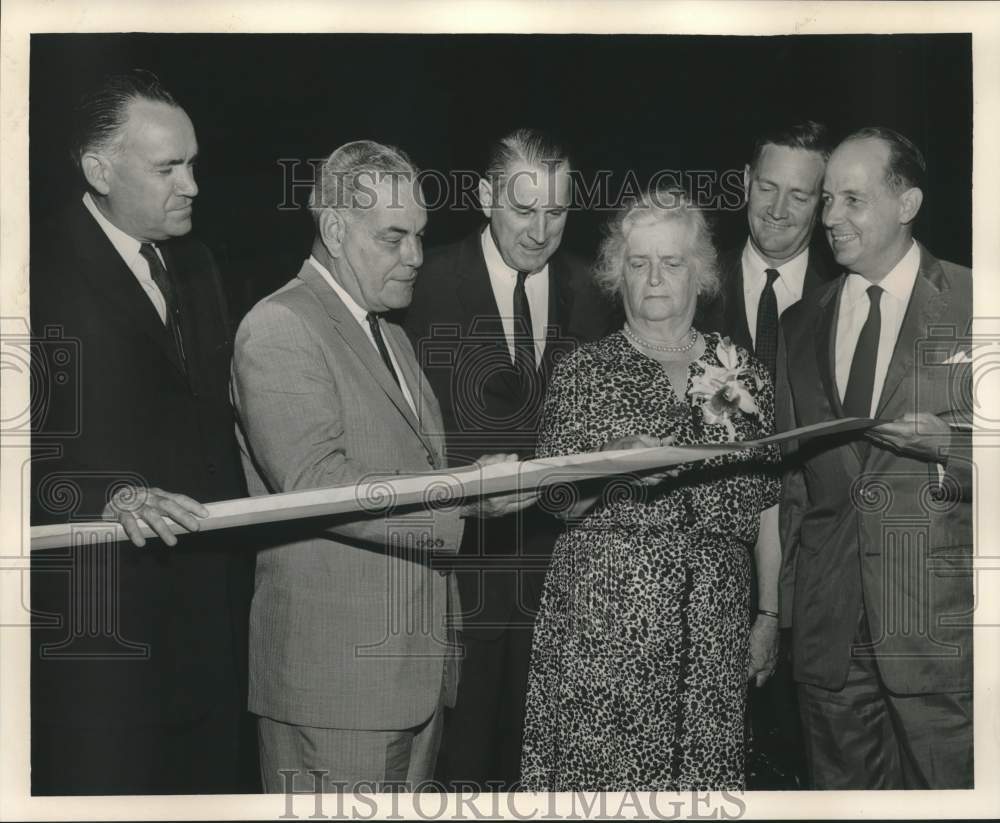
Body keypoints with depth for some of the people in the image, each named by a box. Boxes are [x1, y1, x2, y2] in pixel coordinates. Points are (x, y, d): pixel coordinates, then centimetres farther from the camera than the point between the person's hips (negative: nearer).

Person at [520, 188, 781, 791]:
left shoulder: (745, 373, 8)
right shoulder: (585, 372, 2)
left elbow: (769, 506, 9)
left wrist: (771, 617, 5)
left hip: (713, 622, 2)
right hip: (605, 615, -2)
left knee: (702, 768, 5)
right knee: (601, 765, 0)